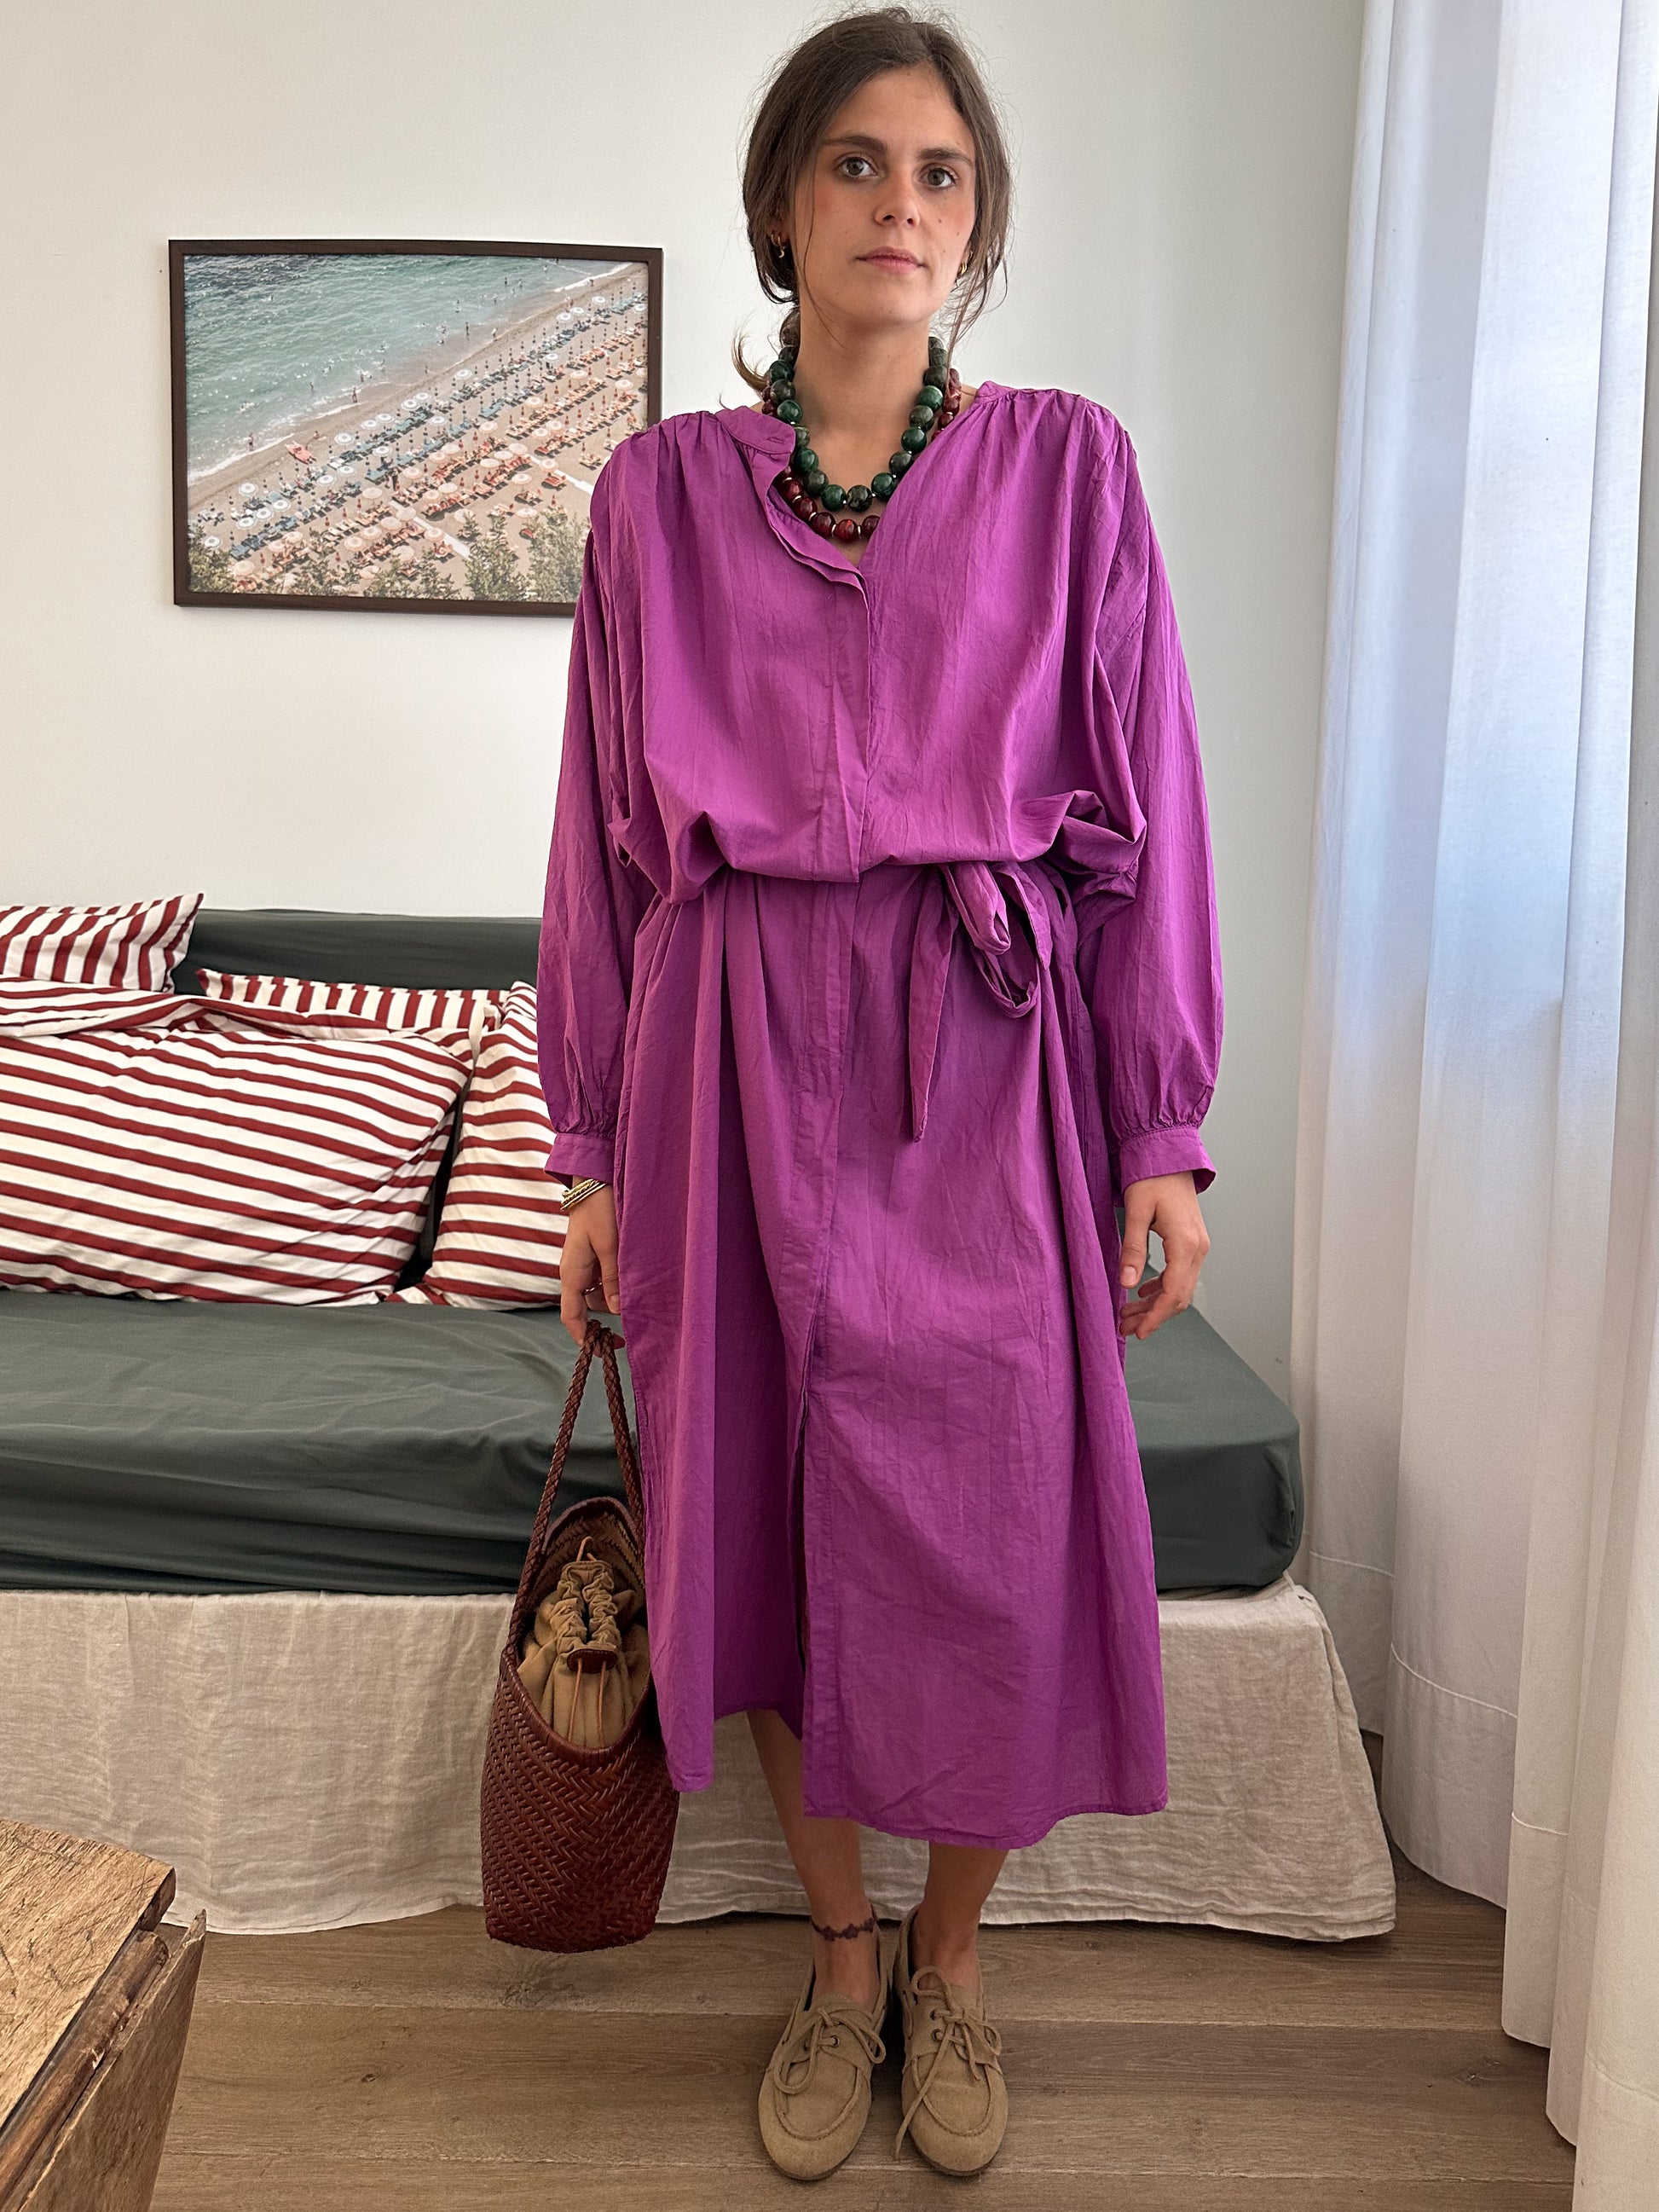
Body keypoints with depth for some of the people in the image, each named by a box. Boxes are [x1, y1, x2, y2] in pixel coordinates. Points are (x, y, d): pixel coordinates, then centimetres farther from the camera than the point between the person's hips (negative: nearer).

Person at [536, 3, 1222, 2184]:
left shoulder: (1068, 465, 4)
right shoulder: (663, 487, 6)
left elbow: (1147, 809, 2)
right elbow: (608, 830, 7)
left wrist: (1164, 1133, -3)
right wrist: (595, 1148, 6)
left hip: (990, 1062, -1)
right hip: (743, 1062, 1)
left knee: (996, 1531, 3)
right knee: (768, 1517, 9)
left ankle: (953, 1956, 32)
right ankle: (840, 1946, 34)